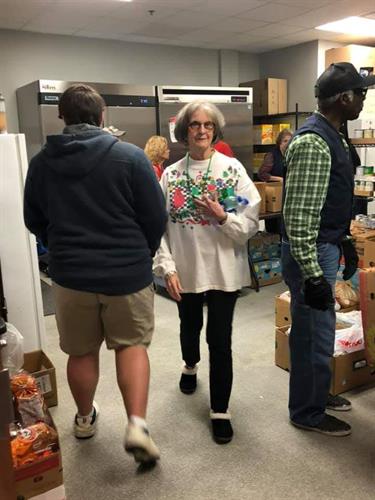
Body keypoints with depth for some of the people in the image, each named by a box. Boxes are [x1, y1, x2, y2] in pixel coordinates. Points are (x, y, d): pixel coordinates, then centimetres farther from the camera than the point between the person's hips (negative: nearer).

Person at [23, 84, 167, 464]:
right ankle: (137, 424, 3)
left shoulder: (41, 162, 0)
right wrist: (142, 256, 11)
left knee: (80, 351, 19)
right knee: (131, 345, 14)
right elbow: (156, 217, -7)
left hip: (70, 274, 3)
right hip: (127, 273, -2)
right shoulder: (130, 156, -10)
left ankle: (85, 419, 38)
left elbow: (34, 221, 11)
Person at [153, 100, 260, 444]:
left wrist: (222, 216, -24)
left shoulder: (232, 169, -5)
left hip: (224, 269, -2)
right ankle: (190, 366, 56)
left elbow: (251, 222, -7)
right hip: (186, 269, 3)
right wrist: (167, 267, -10)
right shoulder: (171, 174, 0)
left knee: (220, 339, 0)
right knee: (190, 327, 24)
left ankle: (220, 410, 17)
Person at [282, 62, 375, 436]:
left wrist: (344, 241, 21)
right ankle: (307, 412, 24)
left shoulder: (330, 136, 12)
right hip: (310, 254, -10)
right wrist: (313, 276, -24)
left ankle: (317, 393, 40)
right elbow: (298, 218, -25)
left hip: (325, 248, 10)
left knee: (318, 330, 22)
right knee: (314, 335, 4)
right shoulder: (312, 142, -21)